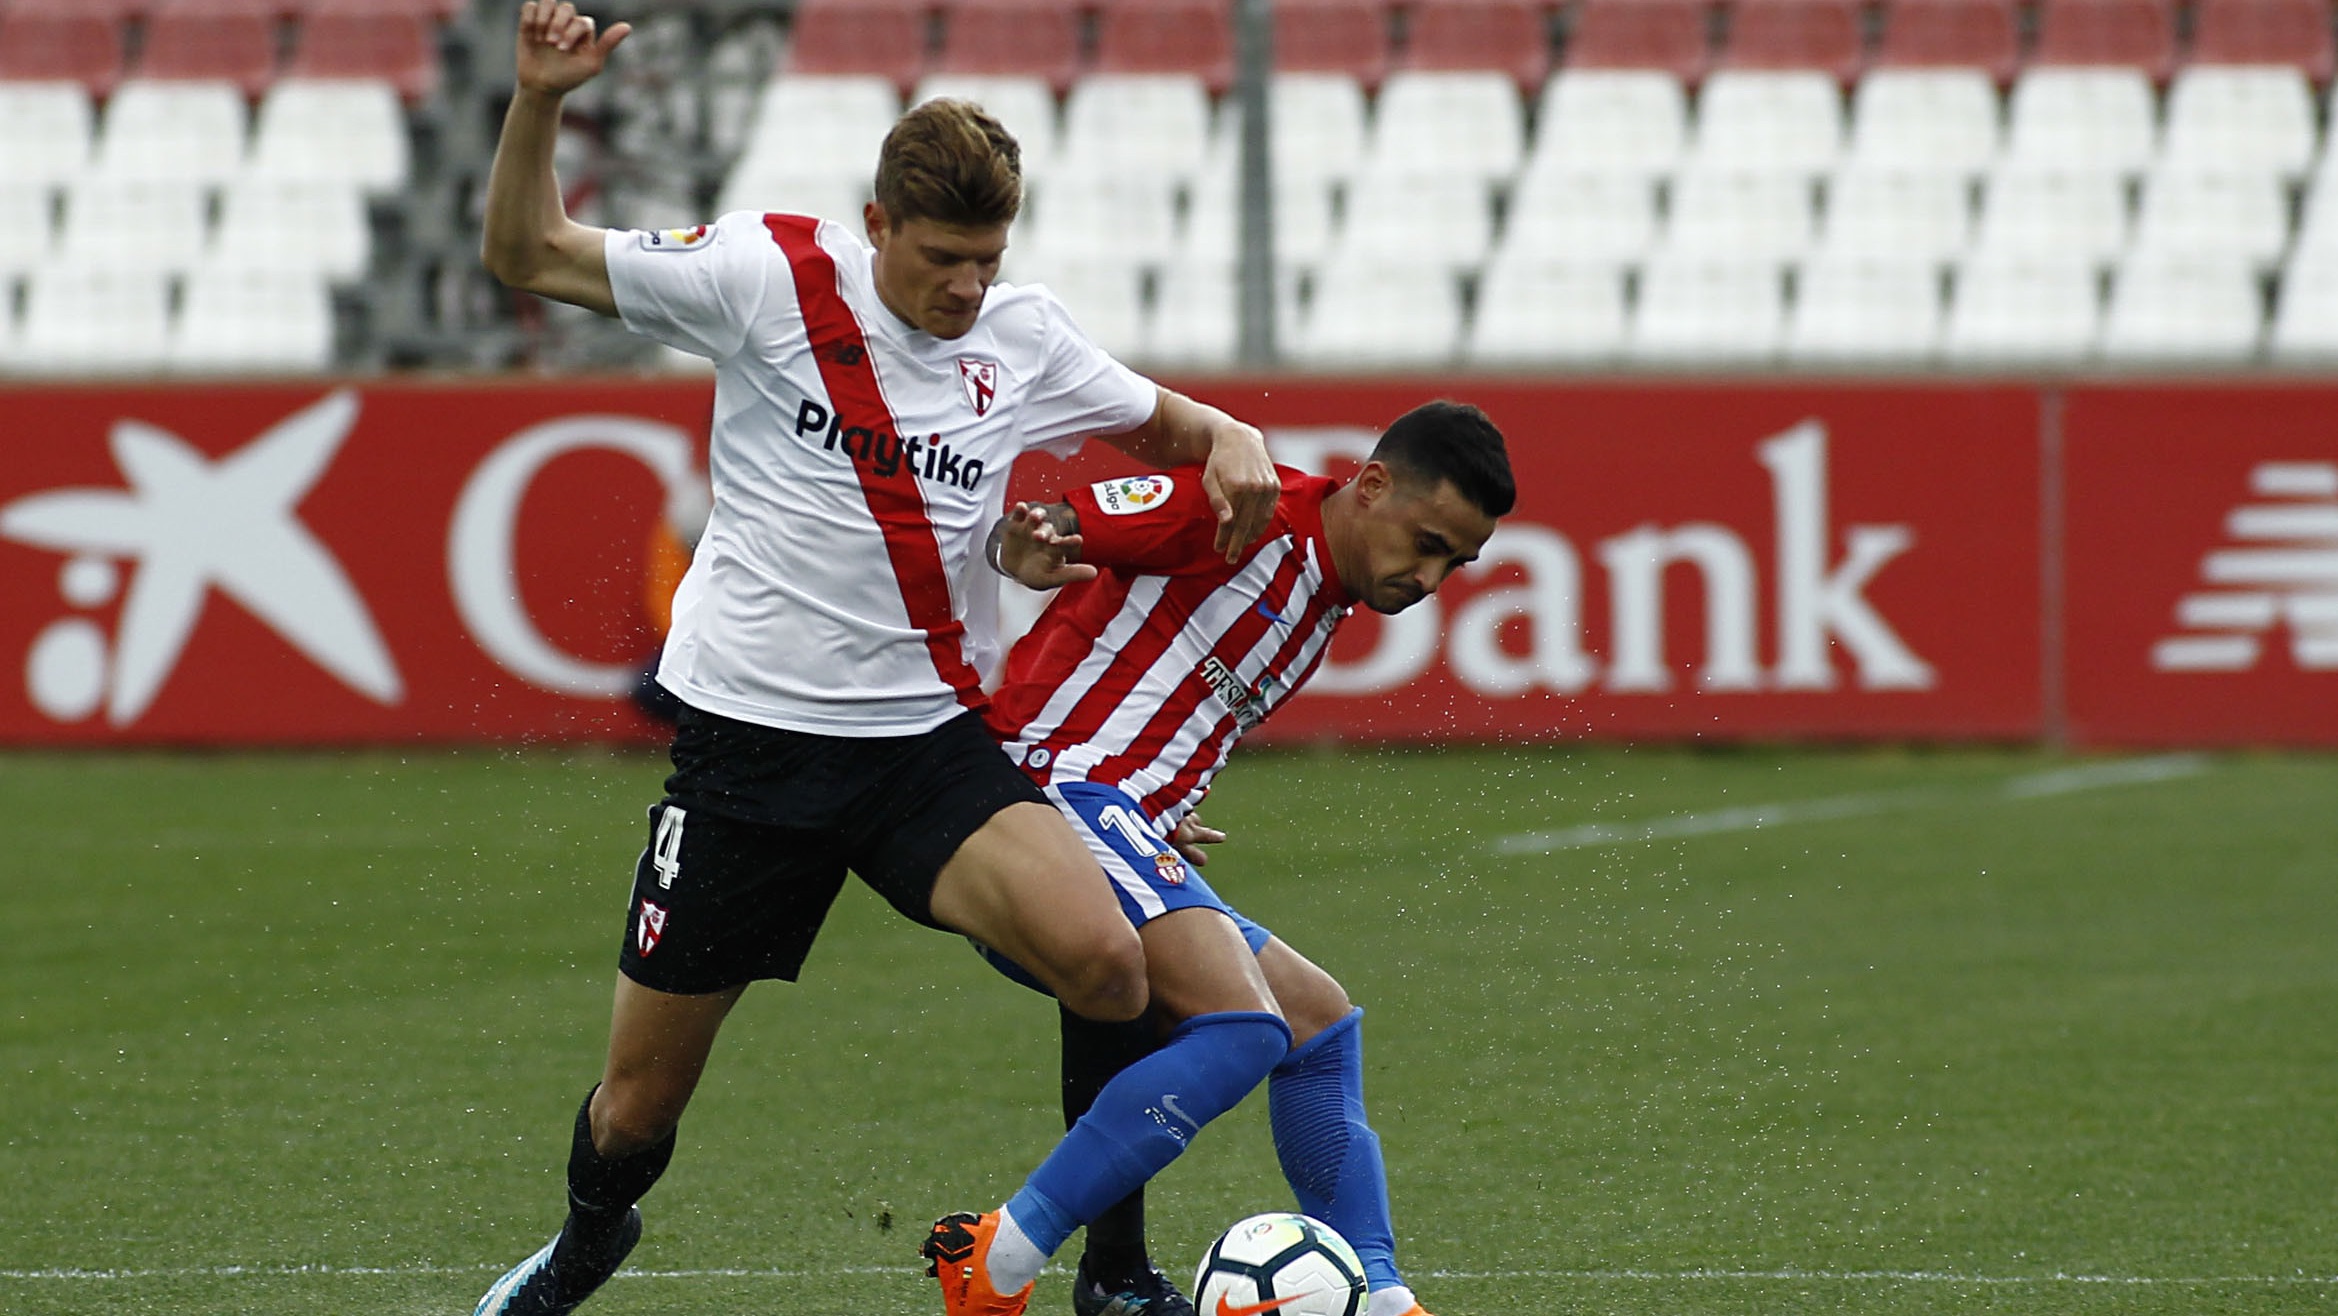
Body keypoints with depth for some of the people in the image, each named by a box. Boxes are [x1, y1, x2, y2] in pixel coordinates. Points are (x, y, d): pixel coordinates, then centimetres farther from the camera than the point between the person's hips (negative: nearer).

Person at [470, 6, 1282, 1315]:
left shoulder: (1025, 341, 2)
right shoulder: (770, 275, -7)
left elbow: (1165, 421, 18)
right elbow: (528, 255, 0)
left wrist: (1235, 446, -5)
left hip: (931, 743, 1)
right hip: (748, 737, -1)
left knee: (1106, 964, -27)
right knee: (643, 1095, 7)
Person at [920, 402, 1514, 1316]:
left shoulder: (1325, 610, 22)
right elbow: (1050, 527, -11)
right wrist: (1025, 550, -32)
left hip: (1127, 832, 11)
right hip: (1053, 786, -11)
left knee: (1316, 1016, 16)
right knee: (1242, 1027, -24)